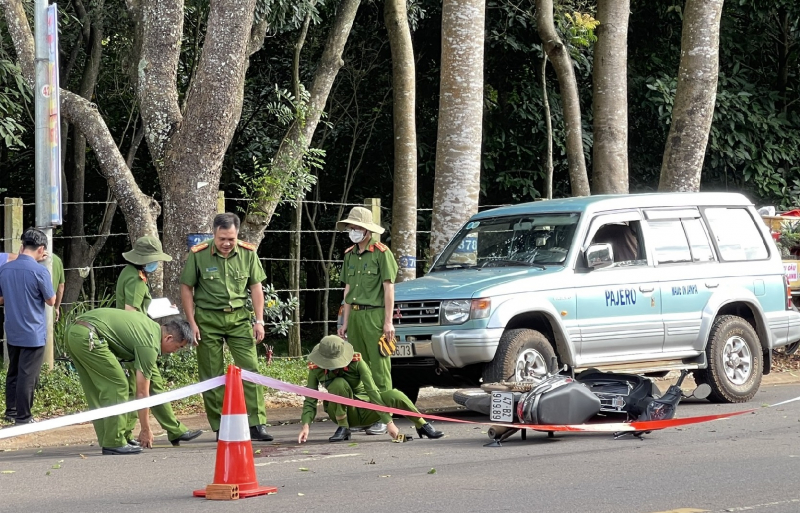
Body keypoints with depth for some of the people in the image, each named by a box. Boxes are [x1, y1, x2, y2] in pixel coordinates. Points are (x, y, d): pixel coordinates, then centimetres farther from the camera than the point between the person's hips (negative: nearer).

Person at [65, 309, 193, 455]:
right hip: (87, 337, -10)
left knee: (97, 390, 15)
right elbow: (142, 393, -3)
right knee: (117, 386, -4)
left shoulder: (151, 326, 21)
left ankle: (106, 441, 17)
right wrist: (145, 430, 4)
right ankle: (114, 443, -2)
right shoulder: (150, 346, -6)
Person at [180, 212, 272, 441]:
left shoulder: (248, 253, -1)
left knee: (250, 369, -5)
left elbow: (256, 287, 7)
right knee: (212, 375, 2)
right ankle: (220, 427, 9)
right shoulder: (198, 254, -8)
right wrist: (192, 323, -5)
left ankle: (257, 424, -3)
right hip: (208, 318, -2)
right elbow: (186, 289, -1)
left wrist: (259, 321, 2)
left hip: (239, 317, 2)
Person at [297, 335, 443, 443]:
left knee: (394, 395, -29)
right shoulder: (316, 369, -14)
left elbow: (372, 392, -23)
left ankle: (422, 426, -8)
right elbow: (310, 401, -15)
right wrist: (306, 425, -32)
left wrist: (388, 422, -28)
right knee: (339, 384, -32)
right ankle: (343, 429, -16)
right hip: (344, 414, 0)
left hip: (364, 411, 0)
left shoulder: (356, 362, -19)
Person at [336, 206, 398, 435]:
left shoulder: (381, 253, -4)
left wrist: (388, 321, -11)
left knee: (379, 367, -6)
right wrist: (345, 322, 16)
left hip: (375, 315, -7)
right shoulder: (349, 254, 16)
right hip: (355, 315, 7)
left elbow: (389, 288, -6)